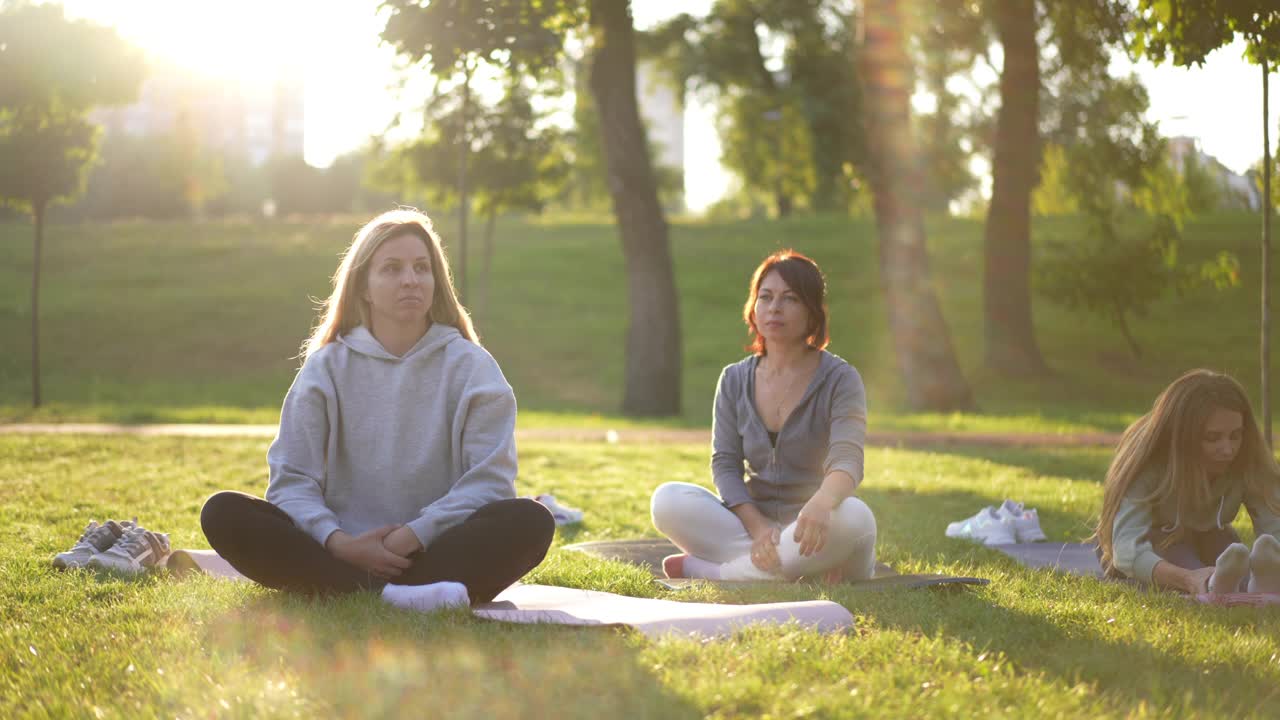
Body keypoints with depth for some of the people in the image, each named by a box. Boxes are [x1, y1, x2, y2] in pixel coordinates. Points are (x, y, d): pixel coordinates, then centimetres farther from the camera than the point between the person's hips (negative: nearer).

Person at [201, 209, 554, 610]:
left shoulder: (470, 366, 5)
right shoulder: (327, 367, 8)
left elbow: (489, 481, -5)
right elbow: (291, 479, 0)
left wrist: (415, 535, -19)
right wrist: (337, 542, -19)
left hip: (436, 554, -1)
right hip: (340, 555, 2)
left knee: (531, 522, -29)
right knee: (223, 513, -22)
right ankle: (388, 594, -40)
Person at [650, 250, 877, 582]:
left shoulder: (839, 378, -4)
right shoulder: (735, 380, 8)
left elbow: (847, 458, -20)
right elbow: (725, 464, -1)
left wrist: (822, 502, -45)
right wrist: (758, 527, -21)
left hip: (813, 530, -2)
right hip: (752, 521, 2)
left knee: (853, 516, -37)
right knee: (668, 500, -21)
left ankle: (706, 571, -27)